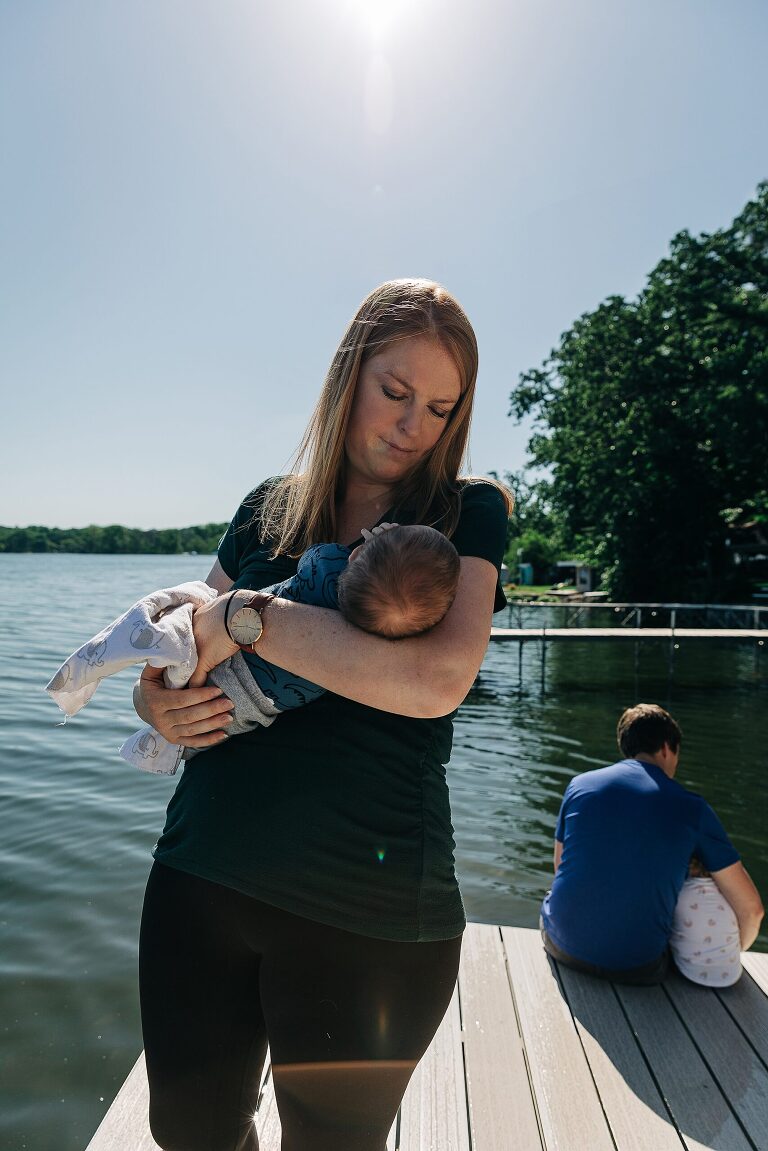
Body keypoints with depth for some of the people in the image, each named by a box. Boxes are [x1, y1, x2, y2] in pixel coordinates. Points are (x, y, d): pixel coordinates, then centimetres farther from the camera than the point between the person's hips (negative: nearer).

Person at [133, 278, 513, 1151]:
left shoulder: (469, 513, -4)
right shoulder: (269, 510, 6)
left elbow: (437, 680, -23)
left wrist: (246, 615, -18)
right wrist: (157, 702, -10)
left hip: (368, 906, -3)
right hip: (203, 873, 4)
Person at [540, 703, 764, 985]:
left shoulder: (579, 784, 0)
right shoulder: (693, 808, -3)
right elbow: (751, 908, 1)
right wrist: (729, 957, 20)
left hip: (563, 943, 2)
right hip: (636, 967, -1)